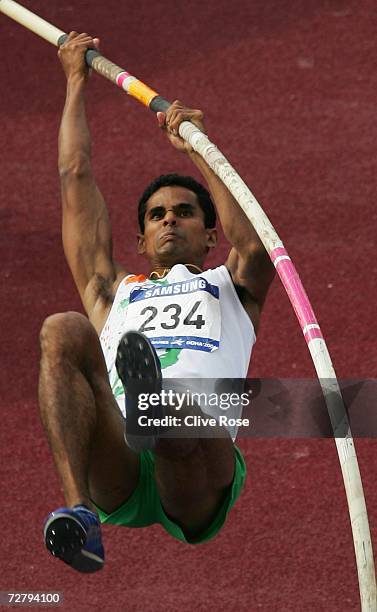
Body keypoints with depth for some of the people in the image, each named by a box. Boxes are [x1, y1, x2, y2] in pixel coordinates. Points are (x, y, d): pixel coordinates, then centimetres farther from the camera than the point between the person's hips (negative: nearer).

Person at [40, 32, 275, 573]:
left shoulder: (231, 287, 34)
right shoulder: (113, 291, 39)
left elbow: (255, 247, 9)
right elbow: (76, 176, 39)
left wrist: (197, 147, 14)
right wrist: (76, 82, 46)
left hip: (195, 486, -2)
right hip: (117, 475, 2)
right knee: (63, 332, -25)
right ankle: (78, 509, -43)